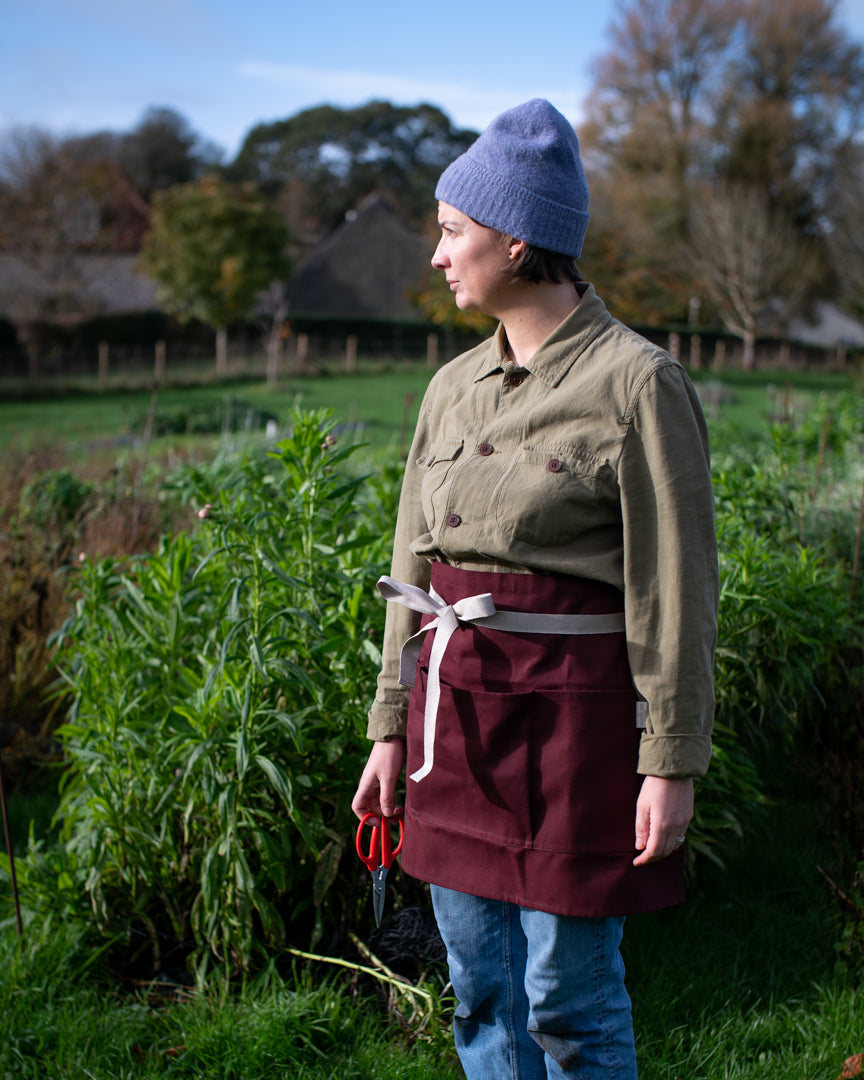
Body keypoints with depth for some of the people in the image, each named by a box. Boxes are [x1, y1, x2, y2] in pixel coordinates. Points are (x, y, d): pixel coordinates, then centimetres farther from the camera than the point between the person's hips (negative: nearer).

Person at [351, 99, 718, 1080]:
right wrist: (392, 730, 13)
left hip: (571, 708, -6)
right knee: (480, 988, 15)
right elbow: (415, 567, 13)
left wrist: (672, 763, -10)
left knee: (568, 996, 4)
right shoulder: (454, 388, 9)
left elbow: (676, 591, -10)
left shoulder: (636, 383, -10)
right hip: (457, 708, 6)